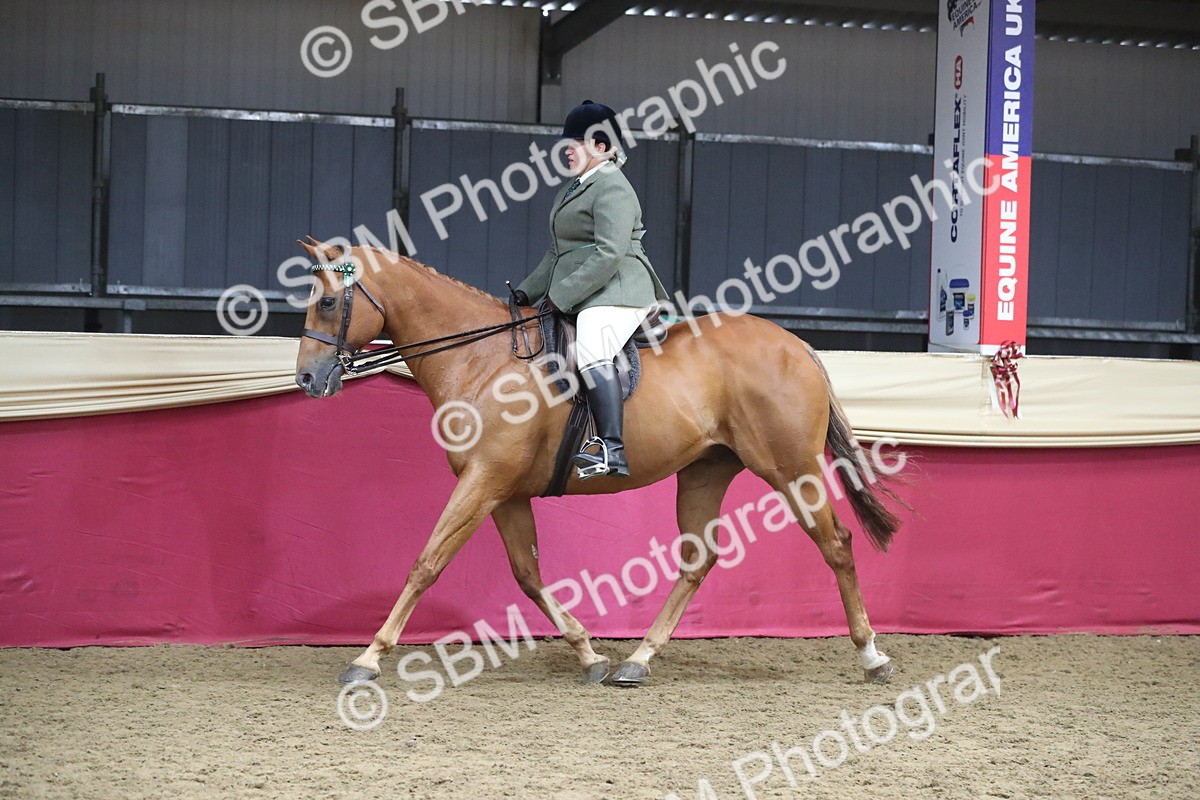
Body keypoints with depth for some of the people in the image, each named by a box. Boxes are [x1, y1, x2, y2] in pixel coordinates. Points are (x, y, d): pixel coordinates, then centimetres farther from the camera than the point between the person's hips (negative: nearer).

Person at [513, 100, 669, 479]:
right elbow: (558, 253, 29)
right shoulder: (573, 190, 24)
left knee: (590, 350, -33)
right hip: (581, 297, 12)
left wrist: (561, 297, -20)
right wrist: (527, 293, 18)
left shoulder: (613, 188, -9)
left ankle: (612, 449, -45)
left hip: (615, 292, -12)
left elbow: (609, 255, -20)